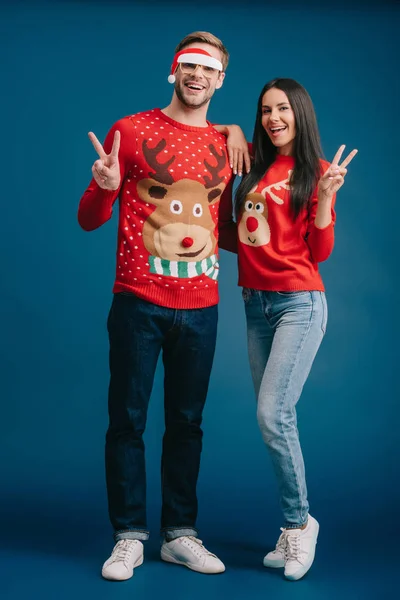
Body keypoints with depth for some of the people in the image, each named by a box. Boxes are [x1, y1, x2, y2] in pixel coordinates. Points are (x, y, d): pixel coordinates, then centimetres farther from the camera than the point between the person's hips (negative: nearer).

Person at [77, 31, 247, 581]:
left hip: (200, 309, 3)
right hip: (139, 304, -3)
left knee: (187, 422, 9)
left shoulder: (226, 147, 11)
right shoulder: (130, 131, 0)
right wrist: (104, 187, -20)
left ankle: (180, 534, 22)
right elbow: (89, 220, 0)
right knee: (127, 419, 3)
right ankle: (129, 536, 16)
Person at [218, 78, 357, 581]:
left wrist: (325, 196, -16)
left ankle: (299, 522, 5)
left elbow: (319, 252, -5)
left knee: (273, 414, -15)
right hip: (255, 302, 5)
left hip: (299, 303, -5)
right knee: (275, 418, 5)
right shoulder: (256, 167, 11)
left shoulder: (315, 171, -1)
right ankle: (294, 526, 16)